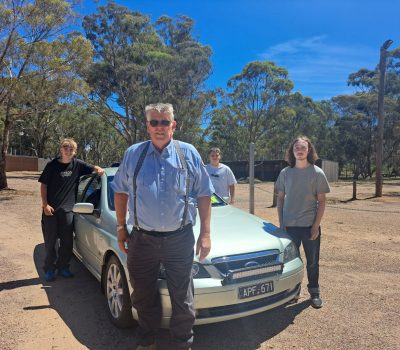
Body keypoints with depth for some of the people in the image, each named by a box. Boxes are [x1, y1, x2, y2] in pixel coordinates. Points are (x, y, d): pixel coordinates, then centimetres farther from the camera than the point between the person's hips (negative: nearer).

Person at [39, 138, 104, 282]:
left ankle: (63, 267, 24)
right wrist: (45, 204, -9)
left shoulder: (78, 164, 3)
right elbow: (43, 185, 0)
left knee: (67, 242, 7)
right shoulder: (52, 165, -2)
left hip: (67, 210, 2)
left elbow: (93, 168, 15)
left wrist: (98, 169, -9)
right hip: (51, 209, -2)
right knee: (50, 241, 5)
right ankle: (49, 269, 19)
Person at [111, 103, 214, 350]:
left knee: (182, 299, 10)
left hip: (179, 239, -1)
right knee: (144, 297, 18)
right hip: (142, 239, 2)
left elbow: (204, 194, 2)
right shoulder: (133, 154, 4)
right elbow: (121, 191, 12)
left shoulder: (188, 153, 0)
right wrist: (121, 228, 8)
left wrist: (205, 233, -3)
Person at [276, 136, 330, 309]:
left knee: (313, 262, 11)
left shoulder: (317, 173, -3)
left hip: (310, 226, -1)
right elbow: (280, 199, 7)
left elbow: (321, 201, -3)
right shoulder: (285, 173, 2)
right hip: (290, 226, 1)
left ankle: (314, 292, 29)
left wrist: (316, 225, -10)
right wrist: (281, 223, 1)